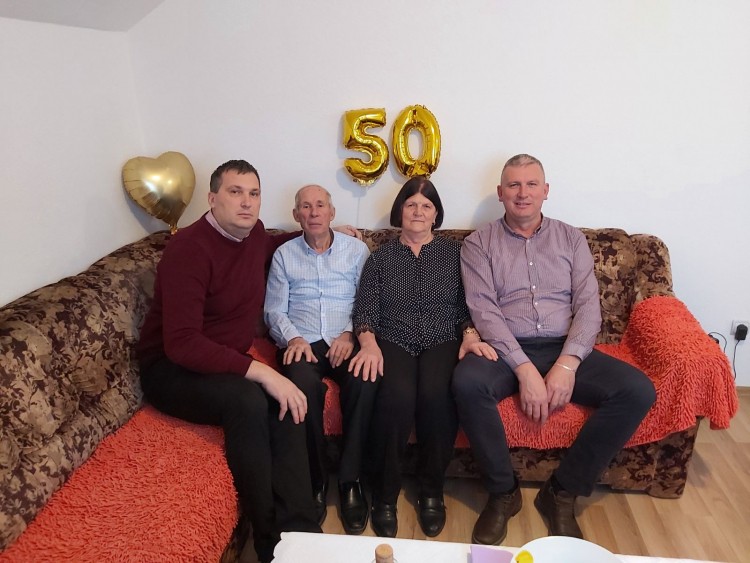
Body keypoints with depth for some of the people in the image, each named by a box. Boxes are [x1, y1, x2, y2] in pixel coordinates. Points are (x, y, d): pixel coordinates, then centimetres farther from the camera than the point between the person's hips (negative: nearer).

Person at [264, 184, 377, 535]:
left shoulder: (356, 250, 13)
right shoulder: (284, 255, 15)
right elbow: (274, 310, 9)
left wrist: (351, 334, -12)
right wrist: (293, 338, -11)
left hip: (345, 341, 0)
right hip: (301, 343, 0)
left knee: (365, 381, -33)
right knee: (304, 385, -34)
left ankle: (350, 480, -19)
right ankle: (316, 481, -15)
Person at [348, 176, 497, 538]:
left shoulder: (454, 253, 14)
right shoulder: (380, 257, 14)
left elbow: (466, 305, 10)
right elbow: (365, 309, 4)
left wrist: (470, 335, -10)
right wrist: (369, 343, -15)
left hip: (442, 342, 0)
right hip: (393, 342, 0)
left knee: (436, 394, -34)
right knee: (396, 396, -34)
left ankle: (432, 490, -9)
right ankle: (384, 495, -11)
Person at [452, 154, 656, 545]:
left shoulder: (571, 239, 13)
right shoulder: (479, 244, 6)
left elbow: (588, 306, 3)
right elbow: (484, 310, -6)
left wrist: (567, 364, -15)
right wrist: (525, 369, -19)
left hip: (565, 349, 3)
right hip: (505, 351, -2)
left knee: (638, 390, -21)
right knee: (467, 381, -34)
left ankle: (563, 491, -5)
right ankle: (502, 492, -9)